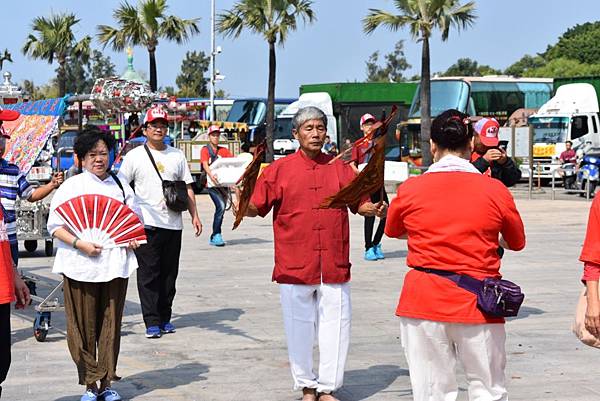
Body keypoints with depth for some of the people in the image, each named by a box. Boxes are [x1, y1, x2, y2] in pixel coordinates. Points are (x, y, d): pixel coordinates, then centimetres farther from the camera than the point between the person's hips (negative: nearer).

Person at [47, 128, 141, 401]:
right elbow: (55, 225, -1)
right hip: (80, 266, -3)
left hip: (115, 264, 3)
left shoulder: (120, 185, 14)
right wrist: (79, 243, -15)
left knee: (111, 324, 5)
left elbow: (135, 217, 22)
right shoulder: (71, 186, 3)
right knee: (83, 326, -3)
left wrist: (133, 237, 1)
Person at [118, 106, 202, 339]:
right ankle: (152, 322, -3)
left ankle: (165, 318, 17)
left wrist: (194, 215, 7)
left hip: (173, 223, 3)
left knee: (169, 273, 8)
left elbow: (187, 188, 15)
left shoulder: (177, 156, 13)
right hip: (146, 224, -3)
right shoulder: (135, 156, 4)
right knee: (148, 274, -4)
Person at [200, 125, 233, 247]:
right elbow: (205, 164, -12)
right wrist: (211, 175, -30)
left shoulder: (224, 150, 17)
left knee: (221, 208, 7)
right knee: (221, 206, -21)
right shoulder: (205, 150, 3)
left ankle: (215, 237, 18)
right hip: (212, 183, -5)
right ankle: (216, 235, -16)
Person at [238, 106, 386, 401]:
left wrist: (374, 209, -11)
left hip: (335, 266, 2)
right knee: (300, 329, 9)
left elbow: (360, 203, 9)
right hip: (295, 266, -1)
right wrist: (243, 205, -21)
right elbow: (256, 208, 0)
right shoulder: (279, 169, 1)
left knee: (335, 328, 5)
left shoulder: (341, 168, 7)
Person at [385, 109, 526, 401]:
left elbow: (393, 231, 17)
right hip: (476, 302, 0)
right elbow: (516, 243, 11)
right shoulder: (495, 190, -4)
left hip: (423, 301, 1)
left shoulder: (410, 189, -2)